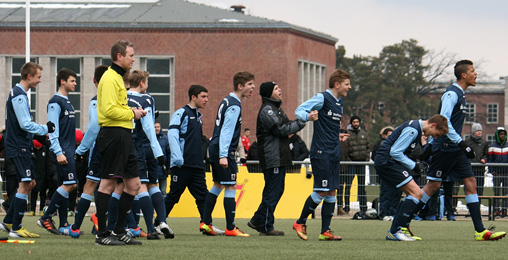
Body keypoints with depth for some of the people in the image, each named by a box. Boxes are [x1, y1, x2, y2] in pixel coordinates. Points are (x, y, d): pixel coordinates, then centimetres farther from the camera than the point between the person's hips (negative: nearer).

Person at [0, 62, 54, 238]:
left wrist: (42, 131, 15)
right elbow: (25, 124, -20)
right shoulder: (19, 96, -15)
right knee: (25, 184, -11)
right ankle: (16, 228, -10)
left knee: (29, 183, 14)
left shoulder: (17, 94, 18)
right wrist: (45, 129, -11)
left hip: (20, 147, 11)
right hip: (19, 147, -11)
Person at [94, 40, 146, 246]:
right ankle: (102, 234, -3)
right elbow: (109, 109, -22)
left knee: (134, 184, 11)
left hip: (123, 136, 11)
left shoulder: (118, 78, 21)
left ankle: (119, 231, 16)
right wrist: (132, 113, -11)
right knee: (108, 183, -6)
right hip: (113, 134, -11)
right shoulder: (110, 78, -12)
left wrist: (132, 113, 11)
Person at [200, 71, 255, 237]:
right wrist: (223, 155, -25)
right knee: (231, 187, -6)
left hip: (215, 149, 10)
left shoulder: (227, 101, 16)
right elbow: (226, 131, -21)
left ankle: (205, 223, 18)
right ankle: (230, 228, -5)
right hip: (223, 151, -10)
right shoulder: (234, 106, -15)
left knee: (218, 185, 16)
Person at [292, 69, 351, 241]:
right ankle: (300, 223, 8)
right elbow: (299, 110, -12)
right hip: (321, 152, -8)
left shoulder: (340, 103, 17)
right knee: (321, 191, -9)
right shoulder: (322, 98, -8)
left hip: (334, 153, 8)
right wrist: (308, 116, -33)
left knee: (331, 192, 5)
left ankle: (325, 231, 8)